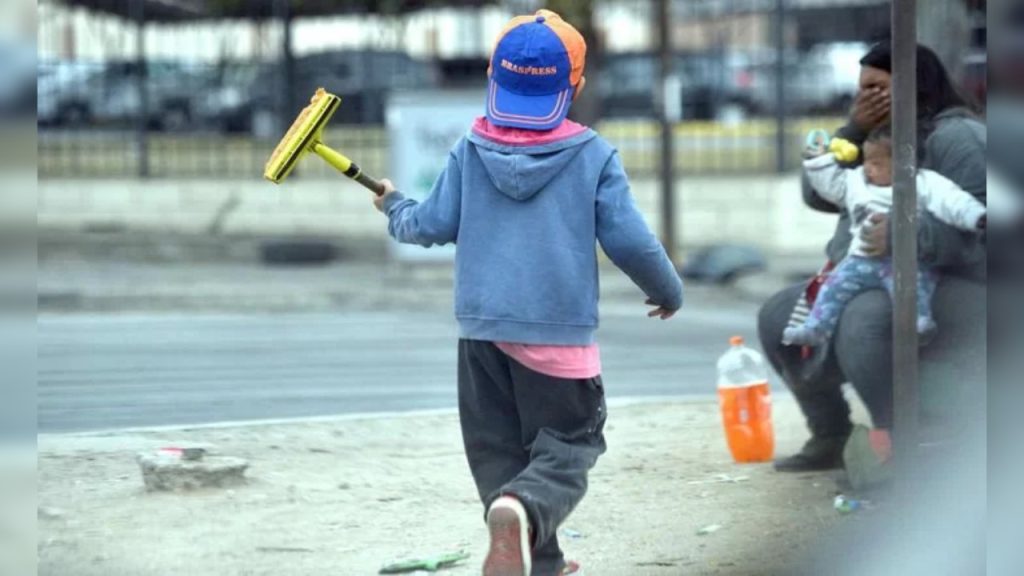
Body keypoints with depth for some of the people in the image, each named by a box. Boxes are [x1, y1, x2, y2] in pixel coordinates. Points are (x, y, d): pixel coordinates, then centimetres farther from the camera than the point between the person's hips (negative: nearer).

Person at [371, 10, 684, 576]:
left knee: (500, 447, 15)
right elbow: (629, 241, -4)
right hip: (559, 328, -3)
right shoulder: (593, 156, -4)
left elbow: (434, 225, 5)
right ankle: (522, 510, -28)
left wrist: (396, 209, 27)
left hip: (482, 325, 3)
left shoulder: (470, 151, 2)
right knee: (568, 445, 3)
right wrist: (668, 291, 14)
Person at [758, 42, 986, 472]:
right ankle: (830, 437, 16)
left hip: (947, 286, -10)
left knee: (865, 319, -39)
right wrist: (852, 132, -4)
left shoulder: (954, 136, -13)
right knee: (777, 319, 10)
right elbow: (818, 194, 9)